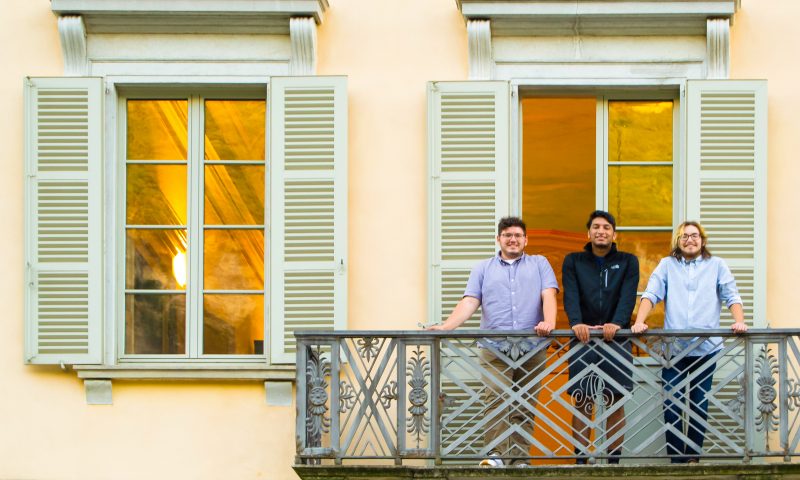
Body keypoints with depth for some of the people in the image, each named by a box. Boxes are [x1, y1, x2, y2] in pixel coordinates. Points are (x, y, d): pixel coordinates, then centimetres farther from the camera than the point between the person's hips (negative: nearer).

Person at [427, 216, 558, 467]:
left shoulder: (539, 264, 16)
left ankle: (520, 458, 1)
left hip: (532, 349, 0)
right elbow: (469, 303, 6)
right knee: (496, 399, -16)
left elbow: (549, 295, 1)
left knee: (525, 405, -1)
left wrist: (549, 322, -19)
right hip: (494, 349, 0)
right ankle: (494, 455, -20)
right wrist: (446, 326, -11)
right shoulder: (483, 268, 17)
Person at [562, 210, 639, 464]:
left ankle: (614, 460, 5)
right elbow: (570, 296, -4)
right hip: (583, 339, 0)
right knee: (582, 403, -2)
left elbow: (628, 296, -5)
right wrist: (576, 322, -23)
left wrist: (617, 323, -24)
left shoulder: (628, 262, 10)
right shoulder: (573, 261, 11)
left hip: (616, 339, 0)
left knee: (616, 402, 0)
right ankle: (580, 460, 1)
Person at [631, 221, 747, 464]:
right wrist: (639, 322, -14)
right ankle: (676, 458, 2)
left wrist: (739, 322, -15)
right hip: (673, 347, 0)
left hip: (706, 346, 0)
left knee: (700, 405, 5)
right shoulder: (667, 265, 11)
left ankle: (693, 457, 15)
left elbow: (732, 296, 3)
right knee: (672, 405, -5)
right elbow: (651, 294, 1)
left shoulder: (717, 265, 11)